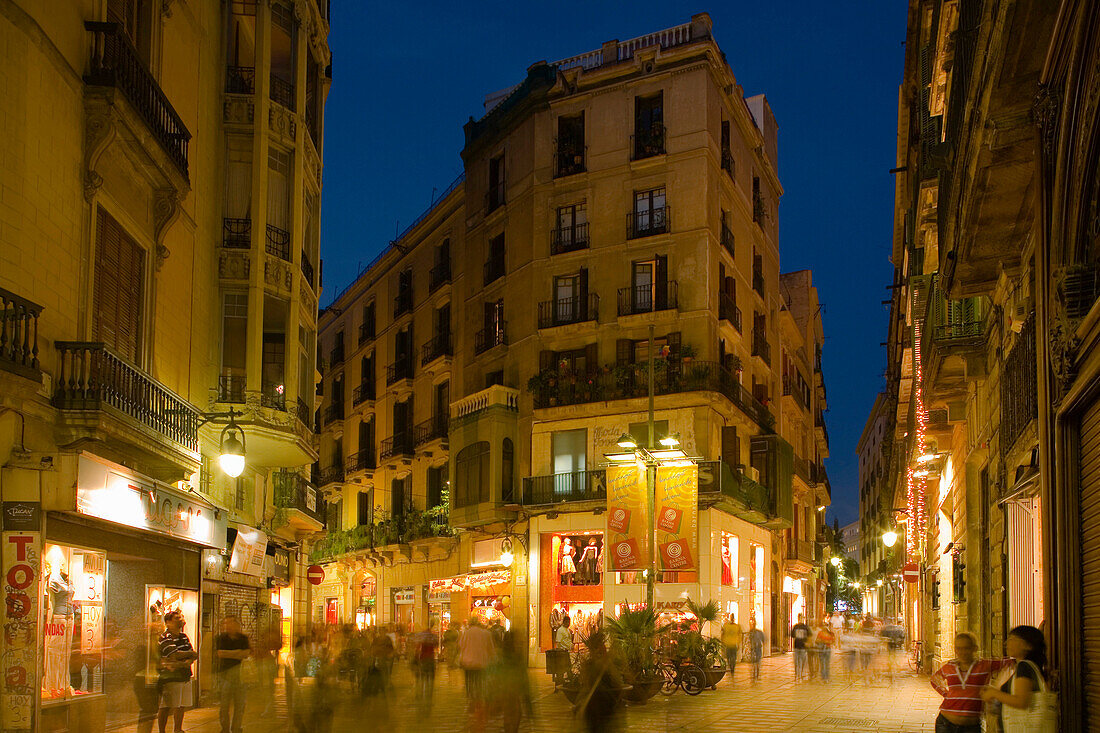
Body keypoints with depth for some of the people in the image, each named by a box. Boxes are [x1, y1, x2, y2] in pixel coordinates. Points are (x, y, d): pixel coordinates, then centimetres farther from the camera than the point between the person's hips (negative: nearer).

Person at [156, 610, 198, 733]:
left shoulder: (184, 636, 14)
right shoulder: (164, 638, -9)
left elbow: (193, 656, 7)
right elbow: (175, 655, -21)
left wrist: (181, 664, -14)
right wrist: (190, 654, -4)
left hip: (185, 677, 7)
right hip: (170, 678, -7)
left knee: (181, 706, 11)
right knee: (165, 708, -2)